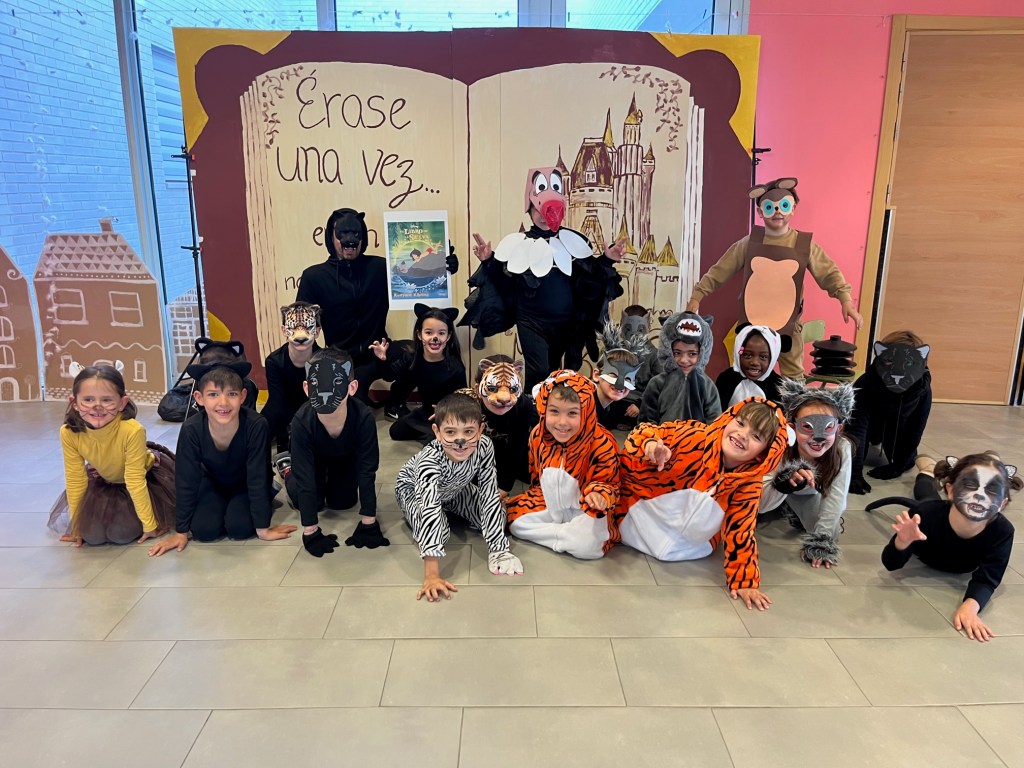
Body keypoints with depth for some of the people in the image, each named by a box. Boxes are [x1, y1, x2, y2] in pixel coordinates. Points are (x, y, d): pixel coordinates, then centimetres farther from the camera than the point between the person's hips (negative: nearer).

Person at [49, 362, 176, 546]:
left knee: (122, 533, -15)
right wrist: (77, 525, -6)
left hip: (147, 476, -3)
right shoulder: (69, 433, -27)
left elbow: (135, 481, -31)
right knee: (92, 534, -6)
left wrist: (149, 524, -24)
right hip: (103, 480, 4)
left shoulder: (132, 430, -39)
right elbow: (75, 480, -14)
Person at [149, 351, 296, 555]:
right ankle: (222, 505, 17)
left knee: (240, 527, -21)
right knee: (204, 530, -16)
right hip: (213, 482, 2)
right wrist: (181, 532, -13)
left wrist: (262, 528, -22)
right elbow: (186, 482, -20)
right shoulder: (191, 430, -30)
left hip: (246, 484, -2)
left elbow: (257, 479, -27)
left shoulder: (256, 426, -36)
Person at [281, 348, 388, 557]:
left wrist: (368, 523, -29)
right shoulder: (302, 421, -43)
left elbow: (367, 470, -32)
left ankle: (332, 478, 35)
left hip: (346, 456, 1)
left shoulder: (364, 418, -44)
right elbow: (305, 477, -36)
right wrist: (310, 532, -34)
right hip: (315, 456, 0)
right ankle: (289, 469, 26)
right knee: (308, 500, -5)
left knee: (343, 502, 1)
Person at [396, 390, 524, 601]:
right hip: (413, 488, -3)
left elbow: (489, 495, -29)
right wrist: (432, 576, -58)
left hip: (453, 488, 3)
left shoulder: (484, 446, -35)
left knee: (495, 513, -13)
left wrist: (498, 548, -33)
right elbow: (430, 511, -52)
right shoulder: (430, 460, -45)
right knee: (438, 531, -27)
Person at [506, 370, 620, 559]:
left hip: (586, 509, -5)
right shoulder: (537, 436, -12)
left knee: (587, 545, -30)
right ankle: (568, 533, -7)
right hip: (550, 504, 5)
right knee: (515, 519, -11)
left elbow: (608, 484, -14)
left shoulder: (601, 443, -26)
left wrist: (598, 494, -34)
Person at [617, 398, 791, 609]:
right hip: (647, 516, -3)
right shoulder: (693, 437, -28)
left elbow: (740, 532, -10)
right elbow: (643, 433, -20)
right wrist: (650, 445, -43)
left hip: (689, 543, 4)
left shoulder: (748, 485, -18)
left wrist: (743, 581, -12)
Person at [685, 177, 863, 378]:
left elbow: (829, 273, -3)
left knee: (793, 376, 10)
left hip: (788, 326, -1)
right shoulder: (749, 243, -3)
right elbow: (719, 271, 0)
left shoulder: (804, 245, -5)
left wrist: (845, 300, -17)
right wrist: (697, 296, -4)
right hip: (752, 323, 1)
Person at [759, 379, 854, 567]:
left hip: (807, 495, 1)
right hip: (779, 489, -1)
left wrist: (821, 542, -34)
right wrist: (786, 483, -57)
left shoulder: (842, 449, -35)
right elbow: (760, 504, -39)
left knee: (832, 530, -16)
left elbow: (835, 496, -30)